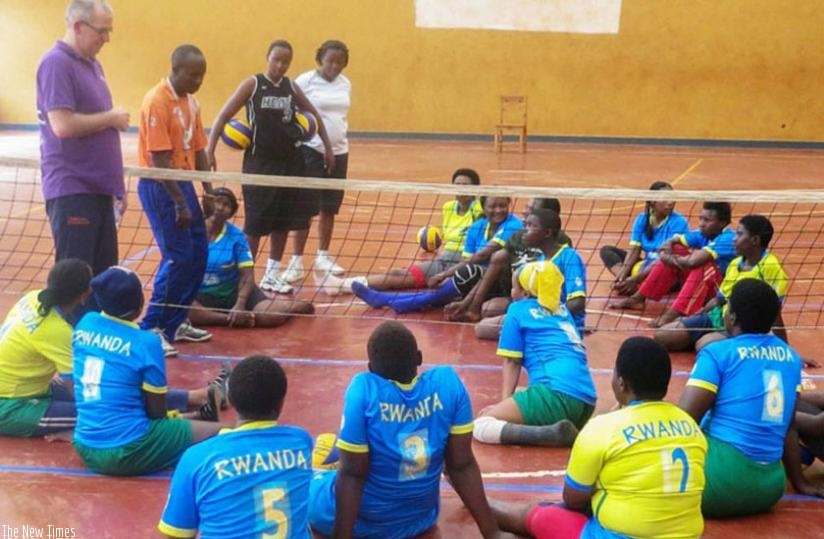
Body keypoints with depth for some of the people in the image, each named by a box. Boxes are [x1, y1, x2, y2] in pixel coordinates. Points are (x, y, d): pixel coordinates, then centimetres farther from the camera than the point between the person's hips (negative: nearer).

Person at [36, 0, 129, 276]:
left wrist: (115, 184, 19)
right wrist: (111, 118, -9)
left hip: (98, 188, 8)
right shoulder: (56, 63, -11)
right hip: (72, 190, -8)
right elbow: (63, 125, -23)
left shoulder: (92, 64, 16)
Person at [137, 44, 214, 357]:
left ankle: (176, 323, 22)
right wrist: (180, 204, -20)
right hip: (160, 187, -9)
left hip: (183, 182, 9)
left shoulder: (191, 102, 10)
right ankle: (151, 328, 0)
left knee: (199, 254, 10)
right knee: (178, 258, -10)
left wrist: (207, 192, 10)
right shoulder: (157, 102, -17)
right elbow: (159, 160, -20)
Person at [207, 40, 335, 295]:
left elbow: (314, 115, 19)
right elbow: (223, 116, -6)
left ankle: (272, 275, 22)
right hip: (260, 162, -4)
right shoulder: (253, 84, -5)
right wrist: (209, 150, -14)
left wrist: (328, 147, 16)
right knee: (255, 223, -2)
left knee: (283, 221, 9)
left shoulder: (291, 87, 6)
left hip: (290, 163, 4)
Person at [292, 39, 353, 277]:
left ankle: (323, 256, 23)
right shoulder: (305, 81, -7)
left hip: (339, 152, 5)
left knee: (330, 208, 10)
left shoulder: (346, 84, 9)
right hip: (311, 151, -5)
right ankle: (297, 260, 5)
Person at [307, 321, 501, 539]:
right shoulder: (449, 382, -18)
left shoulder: (364, 389, -28)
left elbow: (351, 475, -24)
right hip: (421, 519, 4)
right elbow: (462, 466, -13)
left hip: (362, 521, -4)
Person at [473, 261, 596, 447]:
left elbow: (512, 362, 7)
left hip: (558, 394, -7)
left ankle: (555, 433, -22)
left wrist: (504, 402, 9)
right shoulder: (563, 310, 27)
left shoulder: (518, 309, 10)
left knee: (481, 427, -8)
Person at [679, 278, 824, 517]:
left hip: (721, 482, -6)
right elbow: (788, 426, 19)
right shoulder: (790, 356, 12)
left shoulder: (717, 353, -5)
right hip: (770, 488, 6)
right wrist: (799, 482, 29)